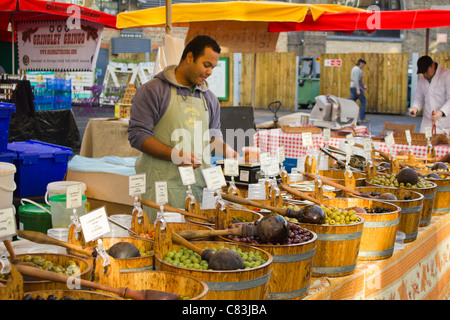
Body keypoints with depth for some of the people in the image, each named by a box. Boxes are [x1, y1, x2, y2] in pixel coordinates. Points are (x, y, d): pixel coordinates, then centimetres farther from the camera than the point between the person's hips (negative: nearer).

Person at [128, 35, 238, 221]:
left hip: (198, 184, 5)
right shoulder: (154, 90, -2)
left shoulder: (209, 98, 18)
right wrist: (175, 155, -17)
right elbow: (137, 134, -8)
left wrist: (226, 150, 5)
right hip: (162, 184, -5)